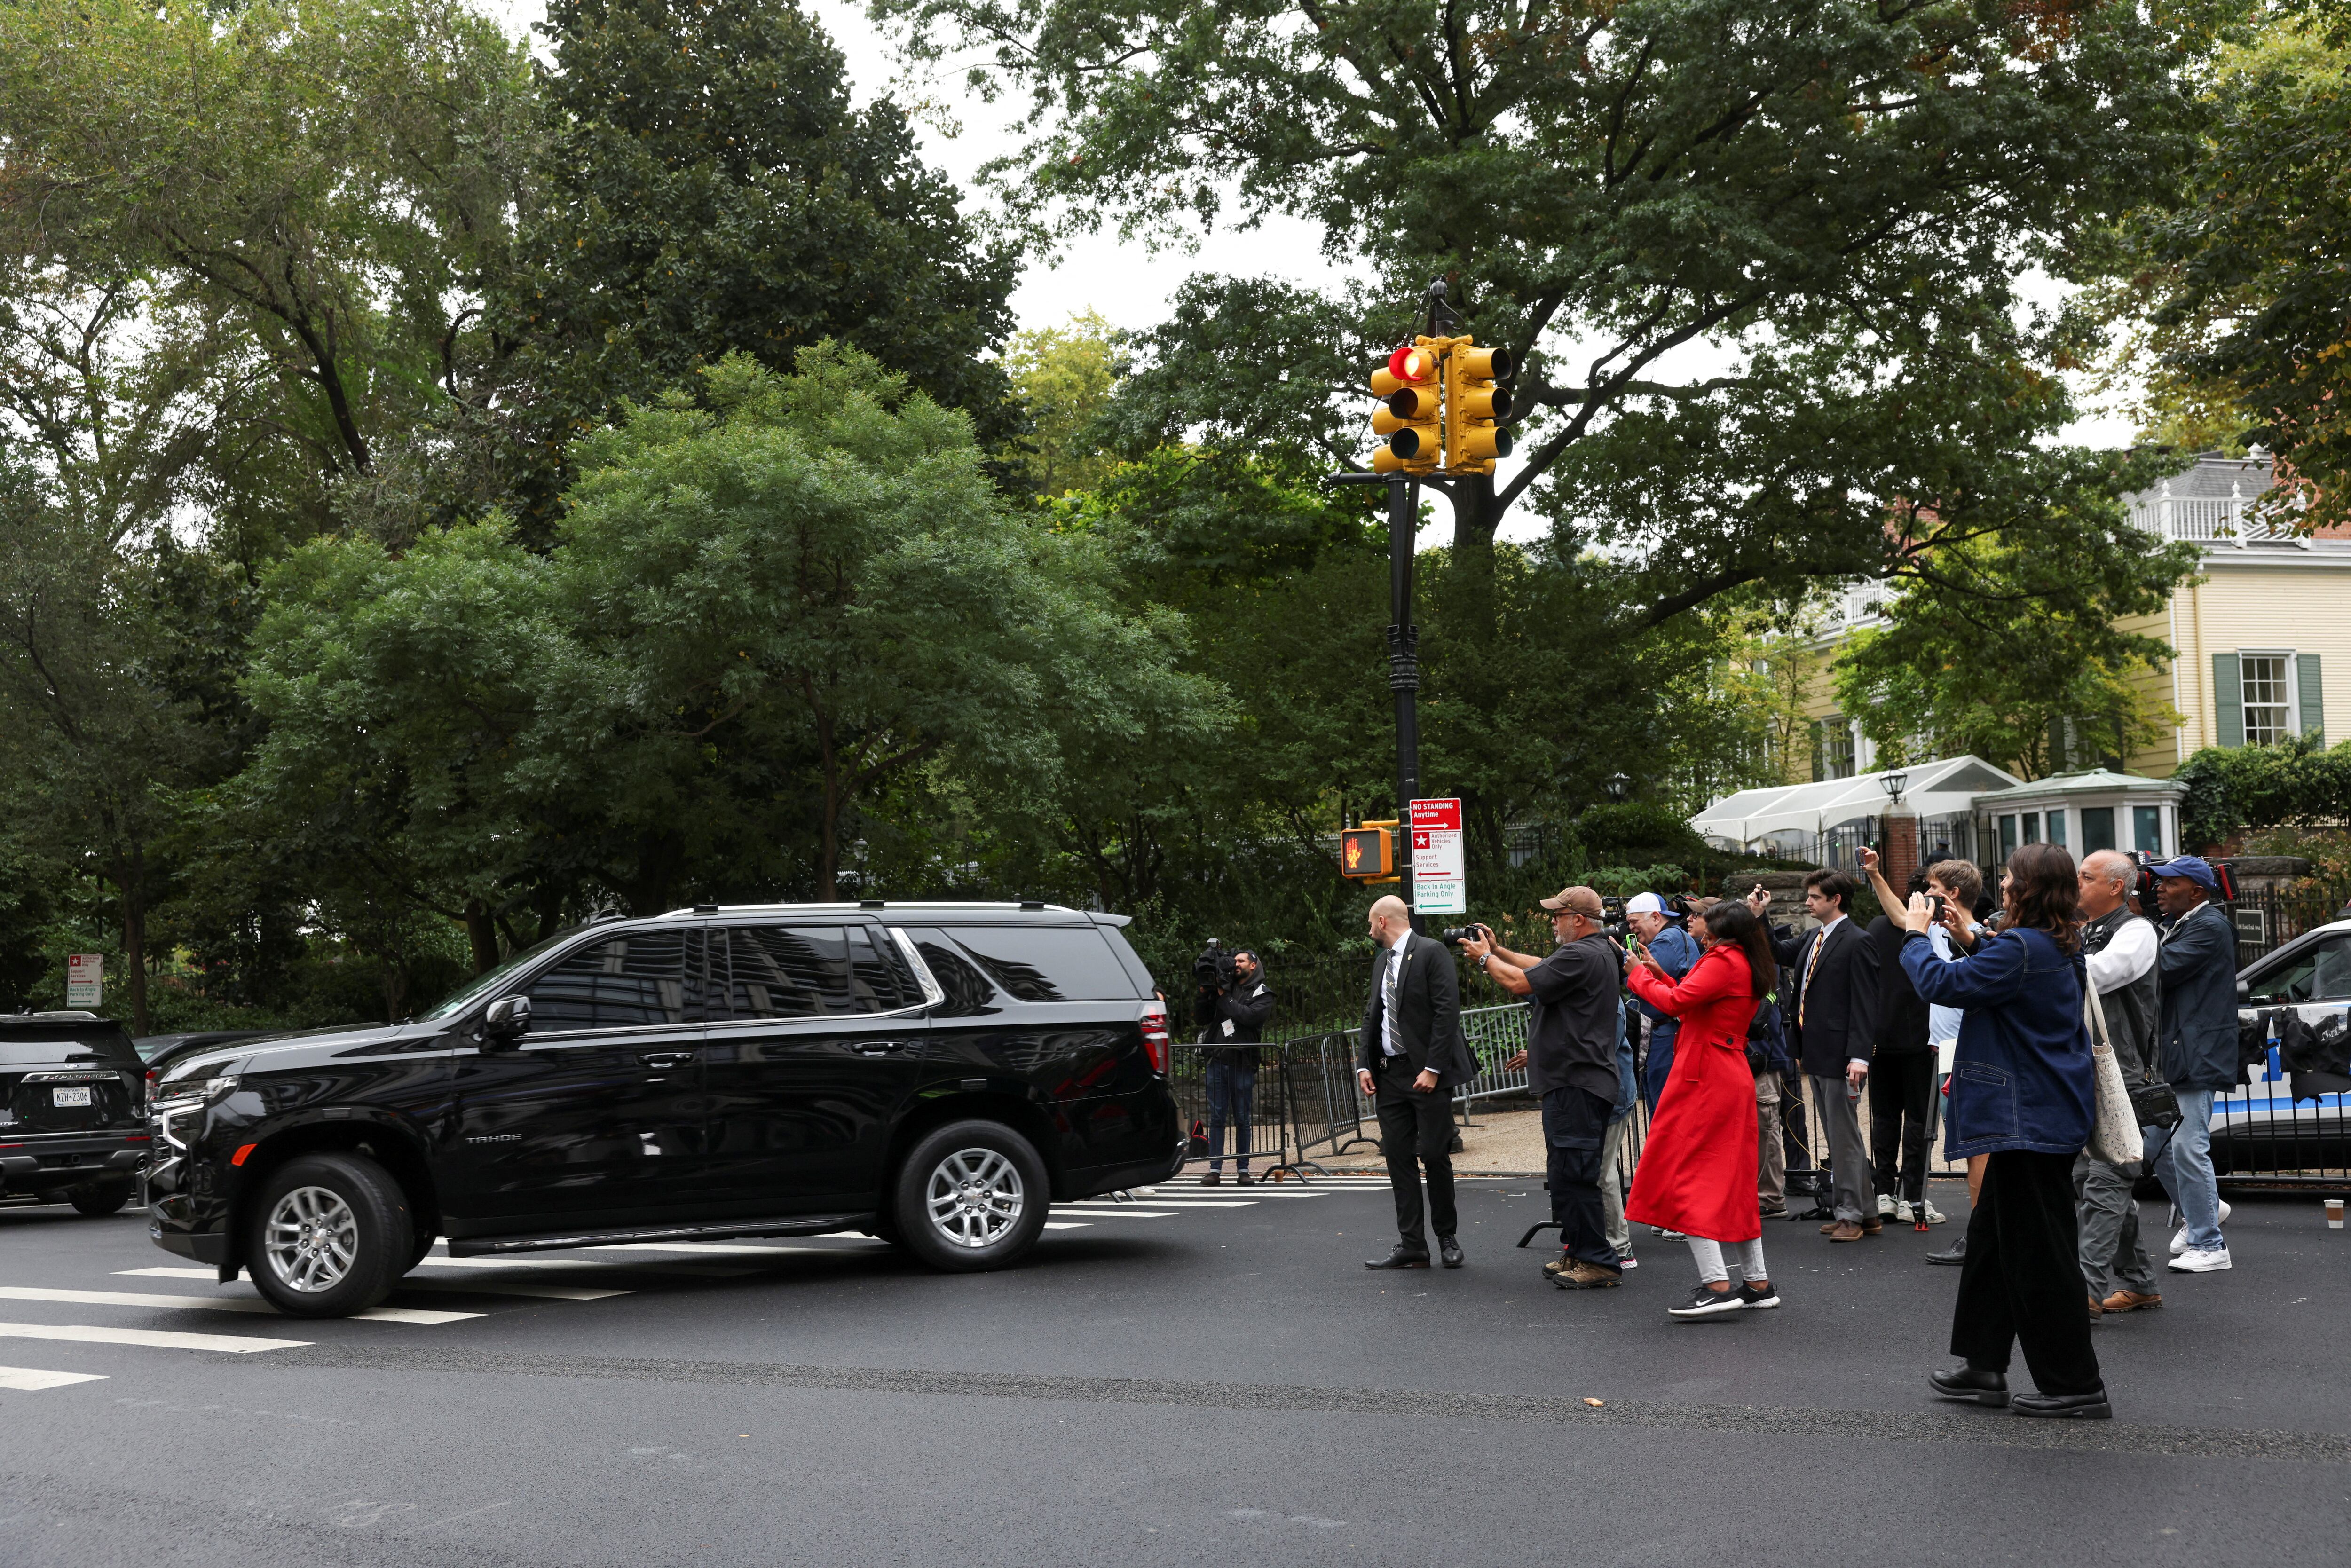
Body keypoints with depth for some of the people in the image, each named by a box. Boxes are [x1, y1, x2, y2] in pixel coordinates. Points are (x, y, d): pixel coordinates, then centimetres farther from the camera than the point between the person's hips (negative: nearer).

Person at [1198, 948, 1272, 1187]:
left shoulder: (1262, 994, 6)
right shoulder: (1223, 987, 17)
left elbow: (1250, 1016, -14)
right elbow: (1203, 1020, 15)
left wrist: (1224, 998, -8)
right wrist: (1204, 995, 0)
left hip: (1242, 1064, -3)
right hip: (1218, 1061, 3)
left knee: (1242, 1119, 3)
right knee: (1216, 1117, 0)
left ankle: (1243, 1169, 9)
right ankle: (1215, 1169, 0)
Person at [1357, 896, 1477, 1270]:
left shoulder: (1431, 953, -9)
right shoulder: (1382, 961, 16)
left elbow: (1447, 1012, -15)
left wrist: (1432, 1069, -19)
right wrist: (1364, 1065, 5)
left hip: (1426, 1073, -7)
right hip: (1389, 1074, 7)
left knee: (1434, 1155, -5)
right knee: (1398, 1158, 4)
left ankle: (1447, 1238, 12)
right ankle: (1411, 1247, 7)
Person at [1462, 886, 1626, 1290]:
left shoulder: (1580, 956, -17)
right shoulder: (1599, 951, 18)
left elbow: (1521, 983, -17)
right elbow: (1542, 968, 27)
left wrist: (1485, 958, -1)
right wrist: (1498, 951, 22)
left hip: (1576, 1083, -11)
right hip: (1574, 1080, 11)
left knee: (1572, 1174, -10)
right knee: (1566, 1174, 17)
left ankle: (1598, 1262, -7)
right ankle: (1577, 1253, 25)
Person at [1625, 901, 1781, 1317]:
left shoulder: (1723, 961, -13)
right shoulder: (1749, 968, 18)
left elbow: (1676, 1003, -20)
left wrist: (1641, 976, -4)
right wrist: (1660, 975, 20)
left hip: (1704, 1079, -10)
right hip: (1733, 1079, 10)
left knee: (1685, 1176, -9)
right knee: (1732, 1181, 14)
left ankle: (1716, 1285, -16)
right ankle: (1758, 1282, 16)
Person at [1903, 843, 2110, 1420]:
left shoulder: (2020, 947, -21)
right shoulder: (2062, 947, 10)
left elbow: (1943, 984, -19)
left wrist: (1917, 934, -4)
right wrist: (1968, 938, 18)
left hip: (2029, 1119, -11)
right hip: (2051, 1113, 11)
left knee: (2038, 1252, -4)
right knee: (1992, 1235, 18)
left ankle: (2076, 1385, 2)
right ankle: (1984, 1365, 25)